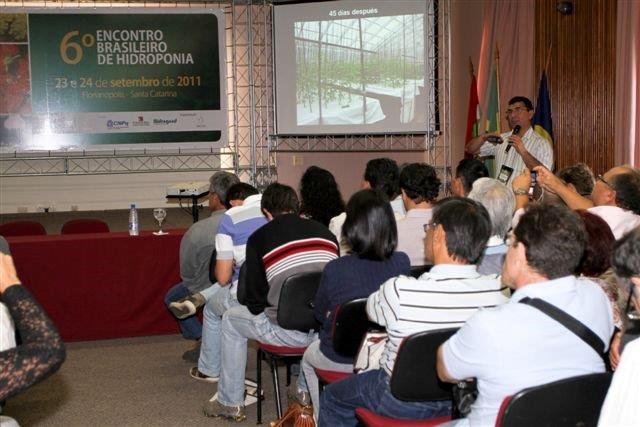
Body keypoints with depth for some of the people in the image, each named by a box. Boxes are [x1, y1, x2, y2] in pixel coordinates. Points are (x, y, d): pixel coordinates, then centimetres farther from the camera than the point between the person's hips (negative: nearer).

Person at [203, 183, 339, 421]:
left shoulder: (259, 238, -1)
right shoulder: (324, 232, 8)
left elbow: (252, 301, 2)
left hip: (289, 331, -4)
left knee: (231, 319, 23)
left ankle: (230, 403, 30)